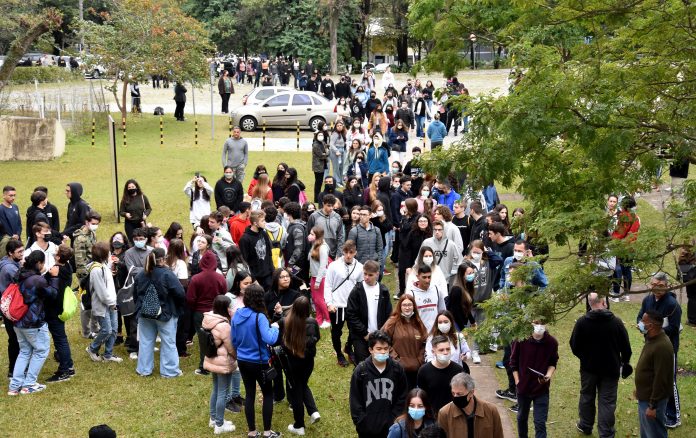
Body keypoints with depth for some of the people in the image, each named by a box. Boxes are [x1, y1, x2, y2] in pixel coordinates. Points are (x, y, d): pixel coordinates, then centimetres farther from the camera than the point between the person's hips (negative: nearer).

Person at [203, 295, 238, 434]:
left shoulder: (208, 320, 0)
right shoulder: (224, 325, -25)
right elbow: (231, 347, -16)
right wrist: (239, 358, -1)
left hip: (212, 361, 9)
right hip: (224, 363, -9)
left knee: (216, 390, 21)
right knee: (222, 393, 1)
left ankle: (213, 419, 33)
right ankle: (219, 425, 7)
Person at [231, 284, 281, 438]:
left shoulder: (237, 315, -2)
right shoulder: (259, 317, -22)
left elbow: (233, 340, 8)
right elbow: (269, 339, -31)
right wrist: (274, 328, -13)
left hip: (242, 361, 6)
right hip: (259, 362, -6)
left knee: (249, 395, 15)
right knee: (268, 394, 11)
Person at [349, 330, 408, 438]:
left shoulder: (397, 368, -4)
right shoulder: (360, 371, -9)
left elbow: (402, 397, 3)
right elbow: (355, 400, -4)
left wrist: (395, 419, -2)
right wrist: (362, 423, -7)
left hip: (390, 427, 1)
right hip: (367, 428, -1)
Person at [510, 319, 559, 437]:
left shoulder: (552, 342, -11)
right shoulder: (521, 340, -13)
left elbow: (553, 363, 4)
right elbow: (514, 362, -1)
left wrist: (549, 375, -14)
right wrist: (517, 381, -4)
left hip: (542, 389, -1)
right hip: (523, 387, 1)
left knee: (540, 422, -1)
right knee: (522, 417, 20)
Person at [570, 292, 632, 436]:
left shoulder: (582, 322, -14)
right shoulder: (616, 322, -14)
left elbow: (574, 345, -5)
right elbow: (625, 346, -5)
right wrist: (626, 361, 15)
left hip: (588, 368, 1)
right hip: (610, 369, -1)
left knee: (587, 397, 19)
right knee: (607, 401, 6)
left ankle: (586, 426, 34)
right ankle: (606, 433, 8)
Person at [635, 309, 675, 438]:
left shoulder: (662, 346, -28)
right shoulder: (652, 339, 3)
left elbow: (660, 379, -26)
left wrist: (653, 405, -23)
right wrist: (639, 390, 21)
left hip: (652, 399, -10)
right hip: (645, 396, 10)